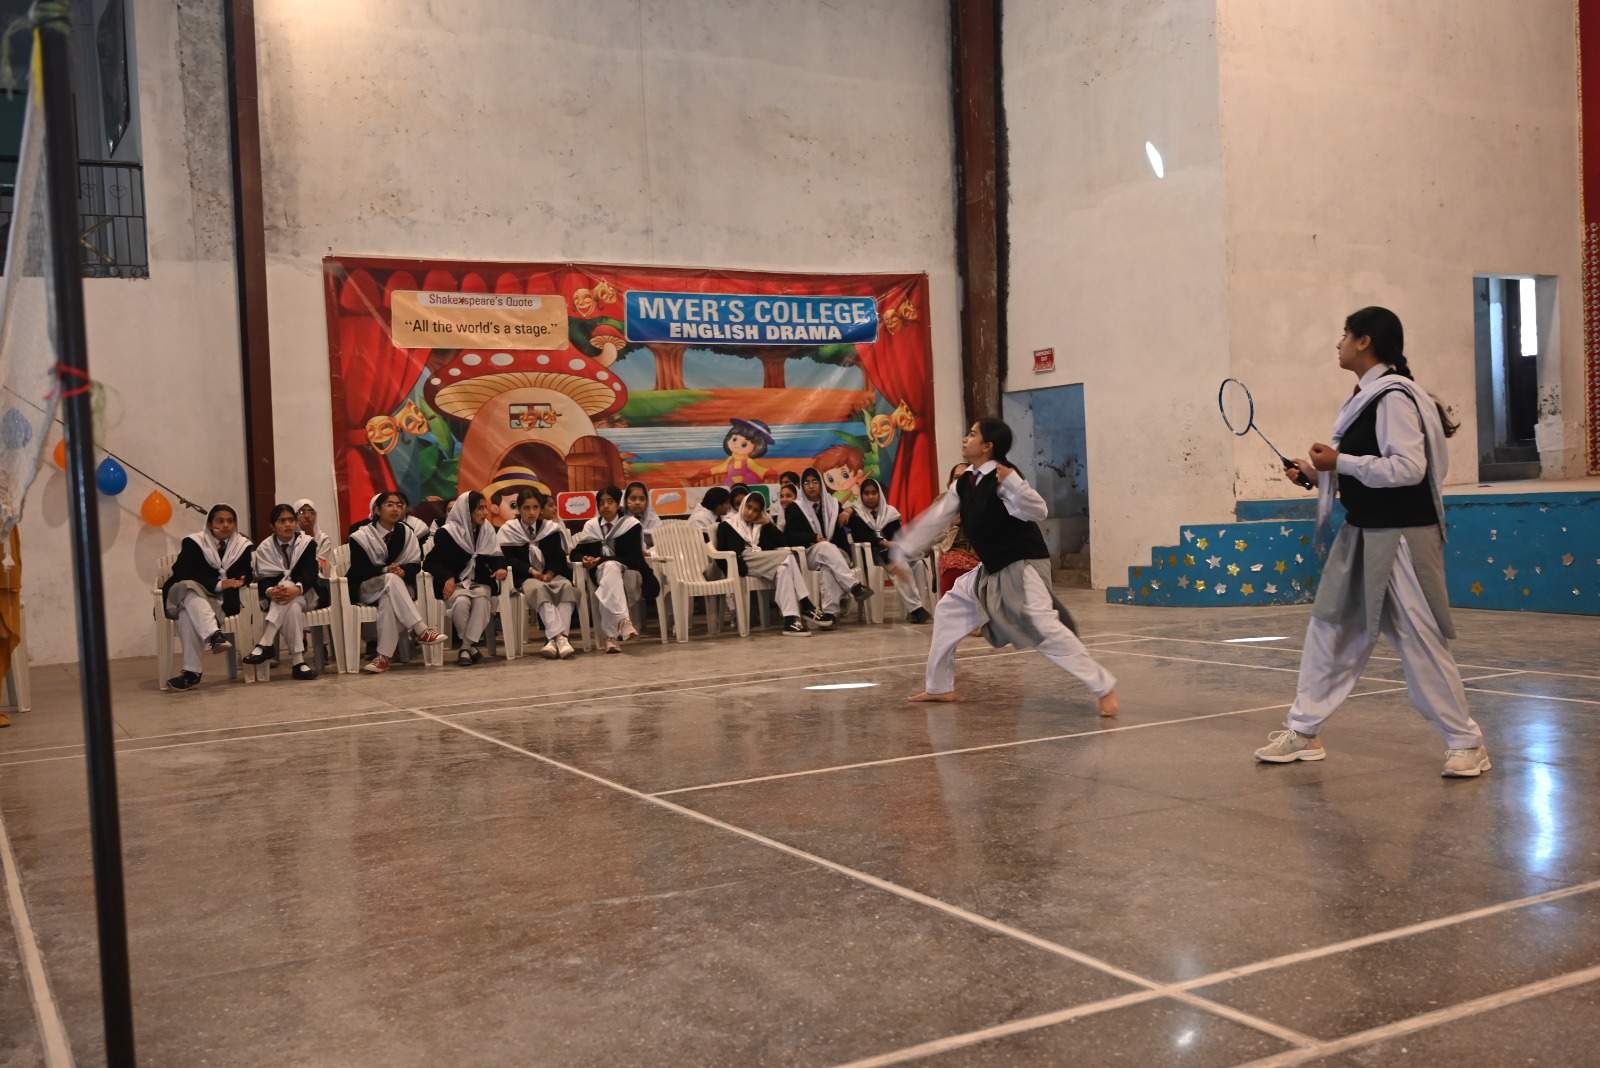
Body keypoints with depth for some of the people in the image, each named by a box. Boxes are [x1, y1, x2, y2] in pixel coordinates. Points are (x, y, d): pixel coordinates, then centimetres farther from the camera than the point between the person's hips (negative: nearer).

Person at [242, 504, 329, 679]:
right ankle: (298, 661, -41)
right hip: (278, 601, 1)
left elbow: (311, 572, -14)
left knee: (286, 585, -35)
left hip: (307, 593, -1)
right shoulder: (265, 548, 4)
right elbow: (264, 578, -8)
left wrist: (297, 589, -37)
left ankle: (264, 644, -41)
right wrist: (270, 591, -33)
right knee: (293, 607, -36)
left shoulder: (307, 543, 0)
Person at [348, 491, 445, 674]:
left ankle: (384, 655, -40)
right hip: (366, 588, -2)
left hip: (395, 588, 2)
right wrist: (385, 570, -25)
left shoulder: (406, 532, 6)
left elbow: (416, 564, 1)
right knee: (391, 580, -36)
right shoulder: (362, 536, -4)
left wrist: (403, 570, -22)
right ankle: (420, 630, -42)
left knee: (388, 600, -36)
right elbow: (358, 569, -10)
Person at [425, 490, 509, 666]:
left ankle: (466, 647, -28)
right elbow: (430, 563, -4)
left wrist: (501, 568, -12)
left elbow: (495, 557, 13)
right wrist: (447, 577, -23)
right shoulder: (447, 533, -4)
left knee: (482, 597, -32)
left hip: (479, 583, 3)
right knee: (461, 601, -36)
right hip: (455, 585, -3)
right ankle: (472, 645, -15)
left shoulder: (487, 531, 10)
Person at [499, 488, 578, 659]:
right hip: (525, 578, -2)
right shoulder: (508, 530, 8)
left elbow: (559, 556, 8)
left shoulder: (551, 528, 14)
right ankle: (559, 637, -49)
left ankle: (553, 638, -43)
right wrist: (532, 571, -16)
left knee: (566, 585, -32)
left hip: (551, 575, 2)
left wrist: (551, 572, -13)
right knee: (538, 588, -37)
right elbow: (510, 559, -1)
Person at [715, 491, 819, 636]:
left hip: (763, 565, 5)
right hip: (745, 563, -5)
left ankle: (790, 619, -42)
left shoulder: (762, 525, 28)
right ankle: (804, 604, -30)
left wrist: (768, 524, 7)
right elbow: (723, 552, 0)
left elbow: (780, 543, 16)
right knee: (789, 556, -26)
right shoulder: (727, 525, 15)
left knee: (783, 569, -32)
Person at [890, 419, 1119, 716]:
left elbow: (1038, 511, -28)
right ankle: (940, 687, 27)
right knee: (948, 611, 15)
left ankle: (1104, 688, -15)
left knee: (1045, 627, -22)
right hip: (991, 570, 9)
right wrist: (902, 553, 10)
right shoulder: (963, 485, 5)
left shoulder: (1002, 477, -19)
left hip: (1023, 565, -9)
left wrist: (1011, 482, -42)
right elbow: (935, 519, 10)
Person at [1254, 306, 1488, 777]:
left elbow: (1408, 467, -24)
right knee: (1329, 631, 11)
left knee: (1421, 641, -2)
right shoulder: (1365, 397, 12)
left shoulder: (1394, 396, -16)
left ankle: (1466, 744, 11)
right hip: (1362, 535, 10)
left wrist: (1341, 462, -19)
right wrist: (1320, 473, 10)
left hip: (1400, 538, -10)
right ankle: (1303, 731, 20)